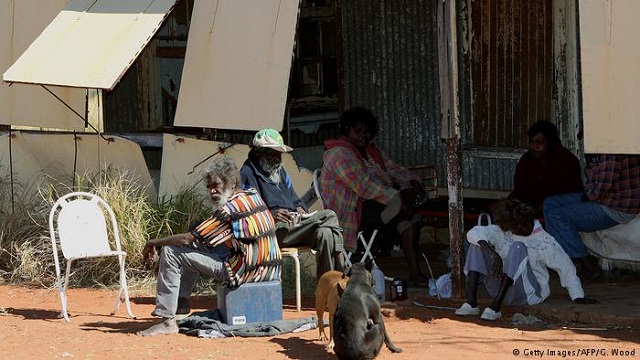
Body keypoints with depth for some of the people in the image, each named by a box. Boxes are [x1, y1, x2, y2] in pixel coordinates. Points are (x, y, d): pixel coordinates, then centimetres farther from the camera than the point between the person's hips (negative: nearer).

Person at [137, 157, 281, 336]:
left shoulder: (229, 210, -17)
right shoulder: (254, 195, 9)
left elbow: (188, 238, -14)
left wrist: (153, 243, -2)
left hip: (242, 272, -9)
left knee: (171, 251, -7)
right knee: (194, 249, 27)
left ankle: (167, 320, -7)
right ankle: (181, 301, 29)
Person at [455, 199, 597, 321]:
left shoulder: (544, 242, -8)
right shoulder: (502, 232, -1)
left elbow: (566, 268, -2)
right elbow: (474, 233, -14)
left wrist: (578, 297, -7)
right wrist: (493, 254, -31)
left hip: (529, 294, -4)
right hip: (499, 288, 4)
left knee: (517, 247, -29)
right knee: (478, 244, -13)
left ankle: (495, 307, -38)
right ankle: (471, 303, -26)